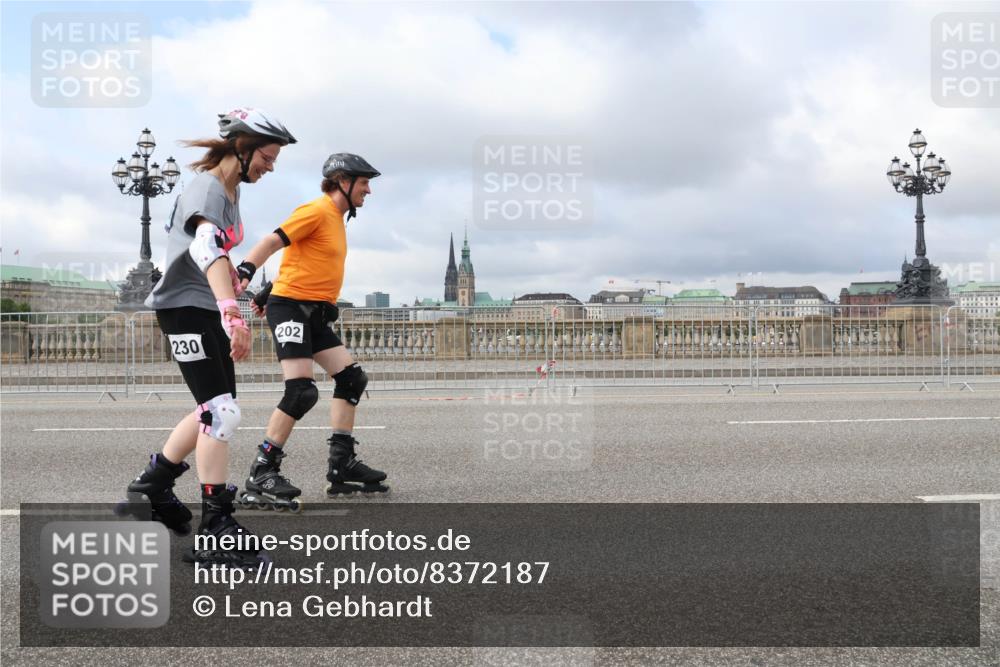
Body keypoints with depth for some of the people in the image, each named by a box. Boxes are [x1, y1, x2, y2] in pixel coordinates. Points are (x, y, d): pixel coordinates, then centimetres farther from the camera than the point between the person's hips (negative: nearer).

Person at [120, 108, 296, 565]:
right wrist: (232, 313, -48)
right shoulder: (207, 187, -18)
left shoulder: (230, 193, 12)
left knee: (215, 410, 14)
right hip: (185, 306, -10)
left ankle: (153, 486, 30)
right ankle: (215, 532, -12)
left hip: (209, 309, 10)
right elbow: (207, 248, -36)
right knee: (222, 412, -15)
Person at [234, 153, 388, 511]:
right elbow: (272, 241, -19)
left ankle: (342, 467, 13)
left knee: (352, 378, 8)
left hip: (315, 313, 10)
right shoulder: (316, 211, -11)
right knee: (302, 391, -18)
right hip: (291, 306, -10)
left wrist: (269, 291, 23)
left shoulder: (336, 217, 18)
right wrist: (245, 270, -33)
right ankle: (260, 477, -11)